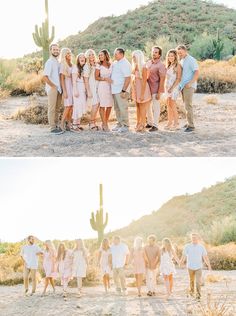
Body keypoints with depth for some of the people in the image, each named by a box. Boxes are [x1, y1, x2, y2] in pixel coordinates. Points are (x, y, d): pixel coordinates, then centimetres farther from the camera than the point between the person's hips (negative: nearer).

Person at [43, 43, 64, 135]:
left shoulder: (58, 62, 13)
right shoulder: (49, 62, -10)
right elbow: (45, 77, -17)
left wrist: (59, 87, 7)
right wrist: (53, 86, -13)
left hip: (58, 89, 7)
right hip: (52, 89, -7)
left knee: (57, 108, 11)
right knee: (52, 109, -2)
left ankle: (57, 126, 19)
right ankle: (52, 128, 1)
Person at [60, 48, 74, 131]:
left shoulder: (71, 64, 13)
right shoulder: (63, 65, -5)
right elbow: (62, 79, -9)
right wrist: (64, 91, -15)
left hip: (72, 85, 6)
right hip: (66, 86, -6)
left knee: (71, 106, 2)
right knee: (68, 106, -11)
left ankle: (68, 124, 7)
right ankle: (62, 124, -5)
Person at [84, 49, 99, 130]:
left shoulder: (96, 66, 12)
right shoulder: (87, 67, -6)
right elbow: (86, 80, -8)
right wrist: (88, 92, -13)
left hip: (97, 87, 6)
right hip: (91, 87, -6)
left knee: (97, 105, 2)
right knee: (95, 104, -13)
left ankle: (93, 123, 10)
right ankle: (92, 123, -3)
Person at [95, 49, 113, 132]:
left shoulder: (111, 65, 9)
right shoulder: (99, 65, 1)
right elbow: (96, 77, -3)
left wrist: (112, 80, -3)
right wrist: (105, 79, -14)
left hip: (110, 86, 3)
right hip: (102, 86, -3)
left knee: (109, 106, 2)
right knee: (102, 105, -5)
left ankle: (106, 123, 17)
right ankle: (104, 125, 0)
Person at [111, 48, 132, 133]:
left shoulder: (125, 64, -12)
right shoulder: (115, 63, 15)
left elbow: (128, 78, -18)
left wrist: (123, 90, -21)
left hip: (121, 91, -9)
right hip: (114, 90, 9)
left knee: (123, 108, -6)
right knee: (117, 109, 13)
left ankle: (125, 126, -1)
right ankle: (119, 124, 22)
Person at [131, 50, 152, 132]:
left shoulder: (143, 68, -16)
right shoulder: (135, 67, 6)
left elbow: (144, 82, -17)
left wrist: (142, 94, -18)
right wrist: (132, 91, 10)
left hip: (142, 89, -7)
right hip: (136, 89, 7)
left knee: (142, 108, 0)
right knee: (138, 107, 12)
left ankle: (142, 126, 6)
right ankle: (138, 124, 20)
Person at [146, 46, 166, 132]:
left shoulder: (161, 65, -12)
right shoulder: (148, 63, 8)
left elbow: (162, 79, -14)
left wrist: (159, 92, -17)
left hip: (156, 90, -7)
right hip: (148, 89, 7)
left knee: (155, 108, 0)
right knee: (148, 106, 15)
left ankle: (155, 125, 7)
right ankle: (149, 123, 28)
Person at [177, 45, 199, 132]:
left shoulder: (191, 60, -8)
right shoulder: (182, 61, 16)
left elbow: (197, 73, -15)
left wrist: (190, 83, -23)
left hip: (189, 86, -8)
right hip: (183, 86, 8)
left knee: (188, 106, -12)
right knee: (186, 105, 11)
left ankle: (191, 125, -10)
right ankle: (189, 123, 17)